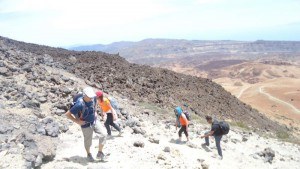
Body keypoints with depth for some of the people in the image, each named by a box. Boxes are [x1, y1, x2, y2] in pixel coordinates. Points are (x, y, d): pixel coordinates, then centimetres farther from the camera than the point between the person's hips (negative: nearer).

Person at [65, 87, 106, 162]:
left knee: (103, 136, -4)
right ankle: (89, 154, 41)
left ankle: (100, 153, 16)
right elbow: (67, 114, -22)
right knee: (88, 141, 12)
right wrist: (77, 121, -20)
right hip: (86, 125, -4)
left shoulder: (93, 98, -15)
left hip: (95, 121, 5)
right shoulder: (79, 104, -31)